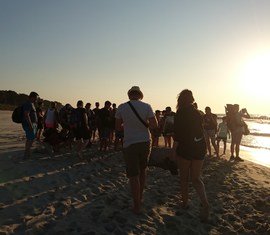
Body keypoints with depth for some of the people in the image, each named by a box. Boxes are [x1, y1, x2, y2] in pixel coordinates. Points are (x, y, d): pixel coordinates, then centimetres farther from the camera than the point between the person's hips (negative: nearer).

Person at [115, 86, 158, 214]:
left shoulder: (122, 107, -6)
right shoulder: (146, 106, -5)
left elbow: (117, 127, 1)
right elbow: (154, 125, -10)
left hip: (130, 144, -2)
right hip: (145, 142, 2)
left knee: (133, 175, 6)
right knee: (142, 170, 21)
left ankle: (136, 206, 14)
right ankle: (140, 198, 32)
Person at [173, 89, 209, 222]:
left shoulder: (180, 113, -10)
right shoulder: (197, 113, 8)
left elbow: (177, 133, -15)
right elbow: (200, 130, 15)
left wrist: (174, 149, -8)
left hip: (185, 148, -5)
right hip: (200, 147, 5)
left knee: (184, 177, 13)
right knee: (196, 178, 9)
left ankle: (185, 202, 25)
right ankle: (205, 203, -9)